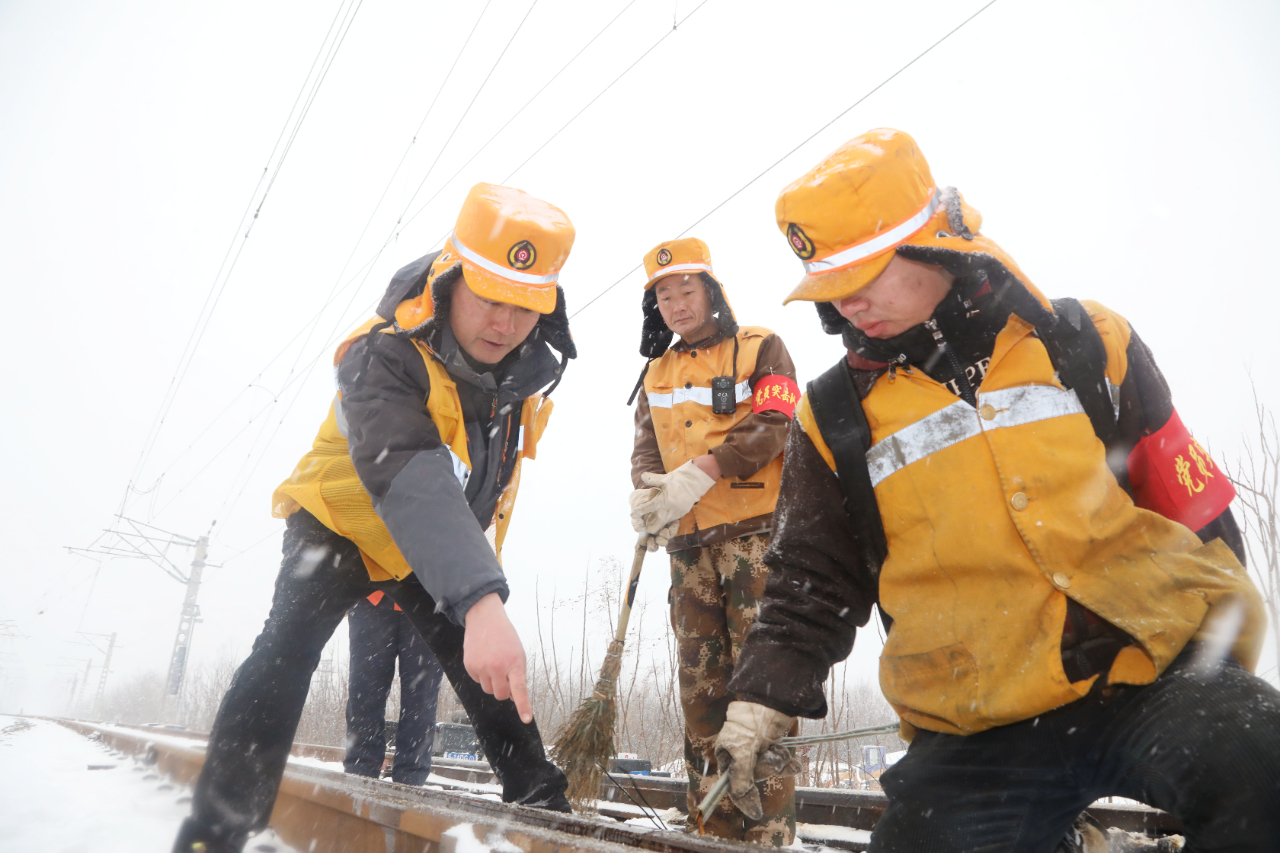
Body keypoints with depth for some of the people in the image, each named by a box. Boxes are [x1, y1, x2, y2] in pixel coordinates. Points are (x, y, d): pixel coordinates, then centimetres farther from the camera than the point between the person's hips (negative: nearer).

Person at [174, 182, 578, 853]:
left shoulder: (532, 366, -13)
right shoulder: (384, 356, -35)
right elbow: (407, 478, -52)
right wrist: (479, 599, -65)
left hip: (442, 548, 5)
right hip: (342, 521, -5)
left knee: (492, 669, 2)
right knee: (287, 652, -25)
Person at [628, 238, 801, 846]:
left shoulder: (761, 347, 4)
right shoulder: (657, 372, 20)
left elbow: (774, 425, -9)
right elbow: (647, 445, 13)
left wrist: (698, 475, -19)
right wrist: (647, 492, -10)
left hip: (756, 529, -5)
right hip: (689, 541, 5)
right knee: (700, 677, 7)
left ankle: (769, 827, 2)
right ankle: (718, 824, 17)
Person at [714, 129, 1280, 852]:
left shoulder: (1087, 344, 4)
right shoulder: (835, 418, 3)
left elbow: (1195, 502, 12)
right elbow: (811, 580, 11)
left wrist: (1222, 634, 8)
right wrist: (766, 697, 1)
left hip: (1155, 674, -1)